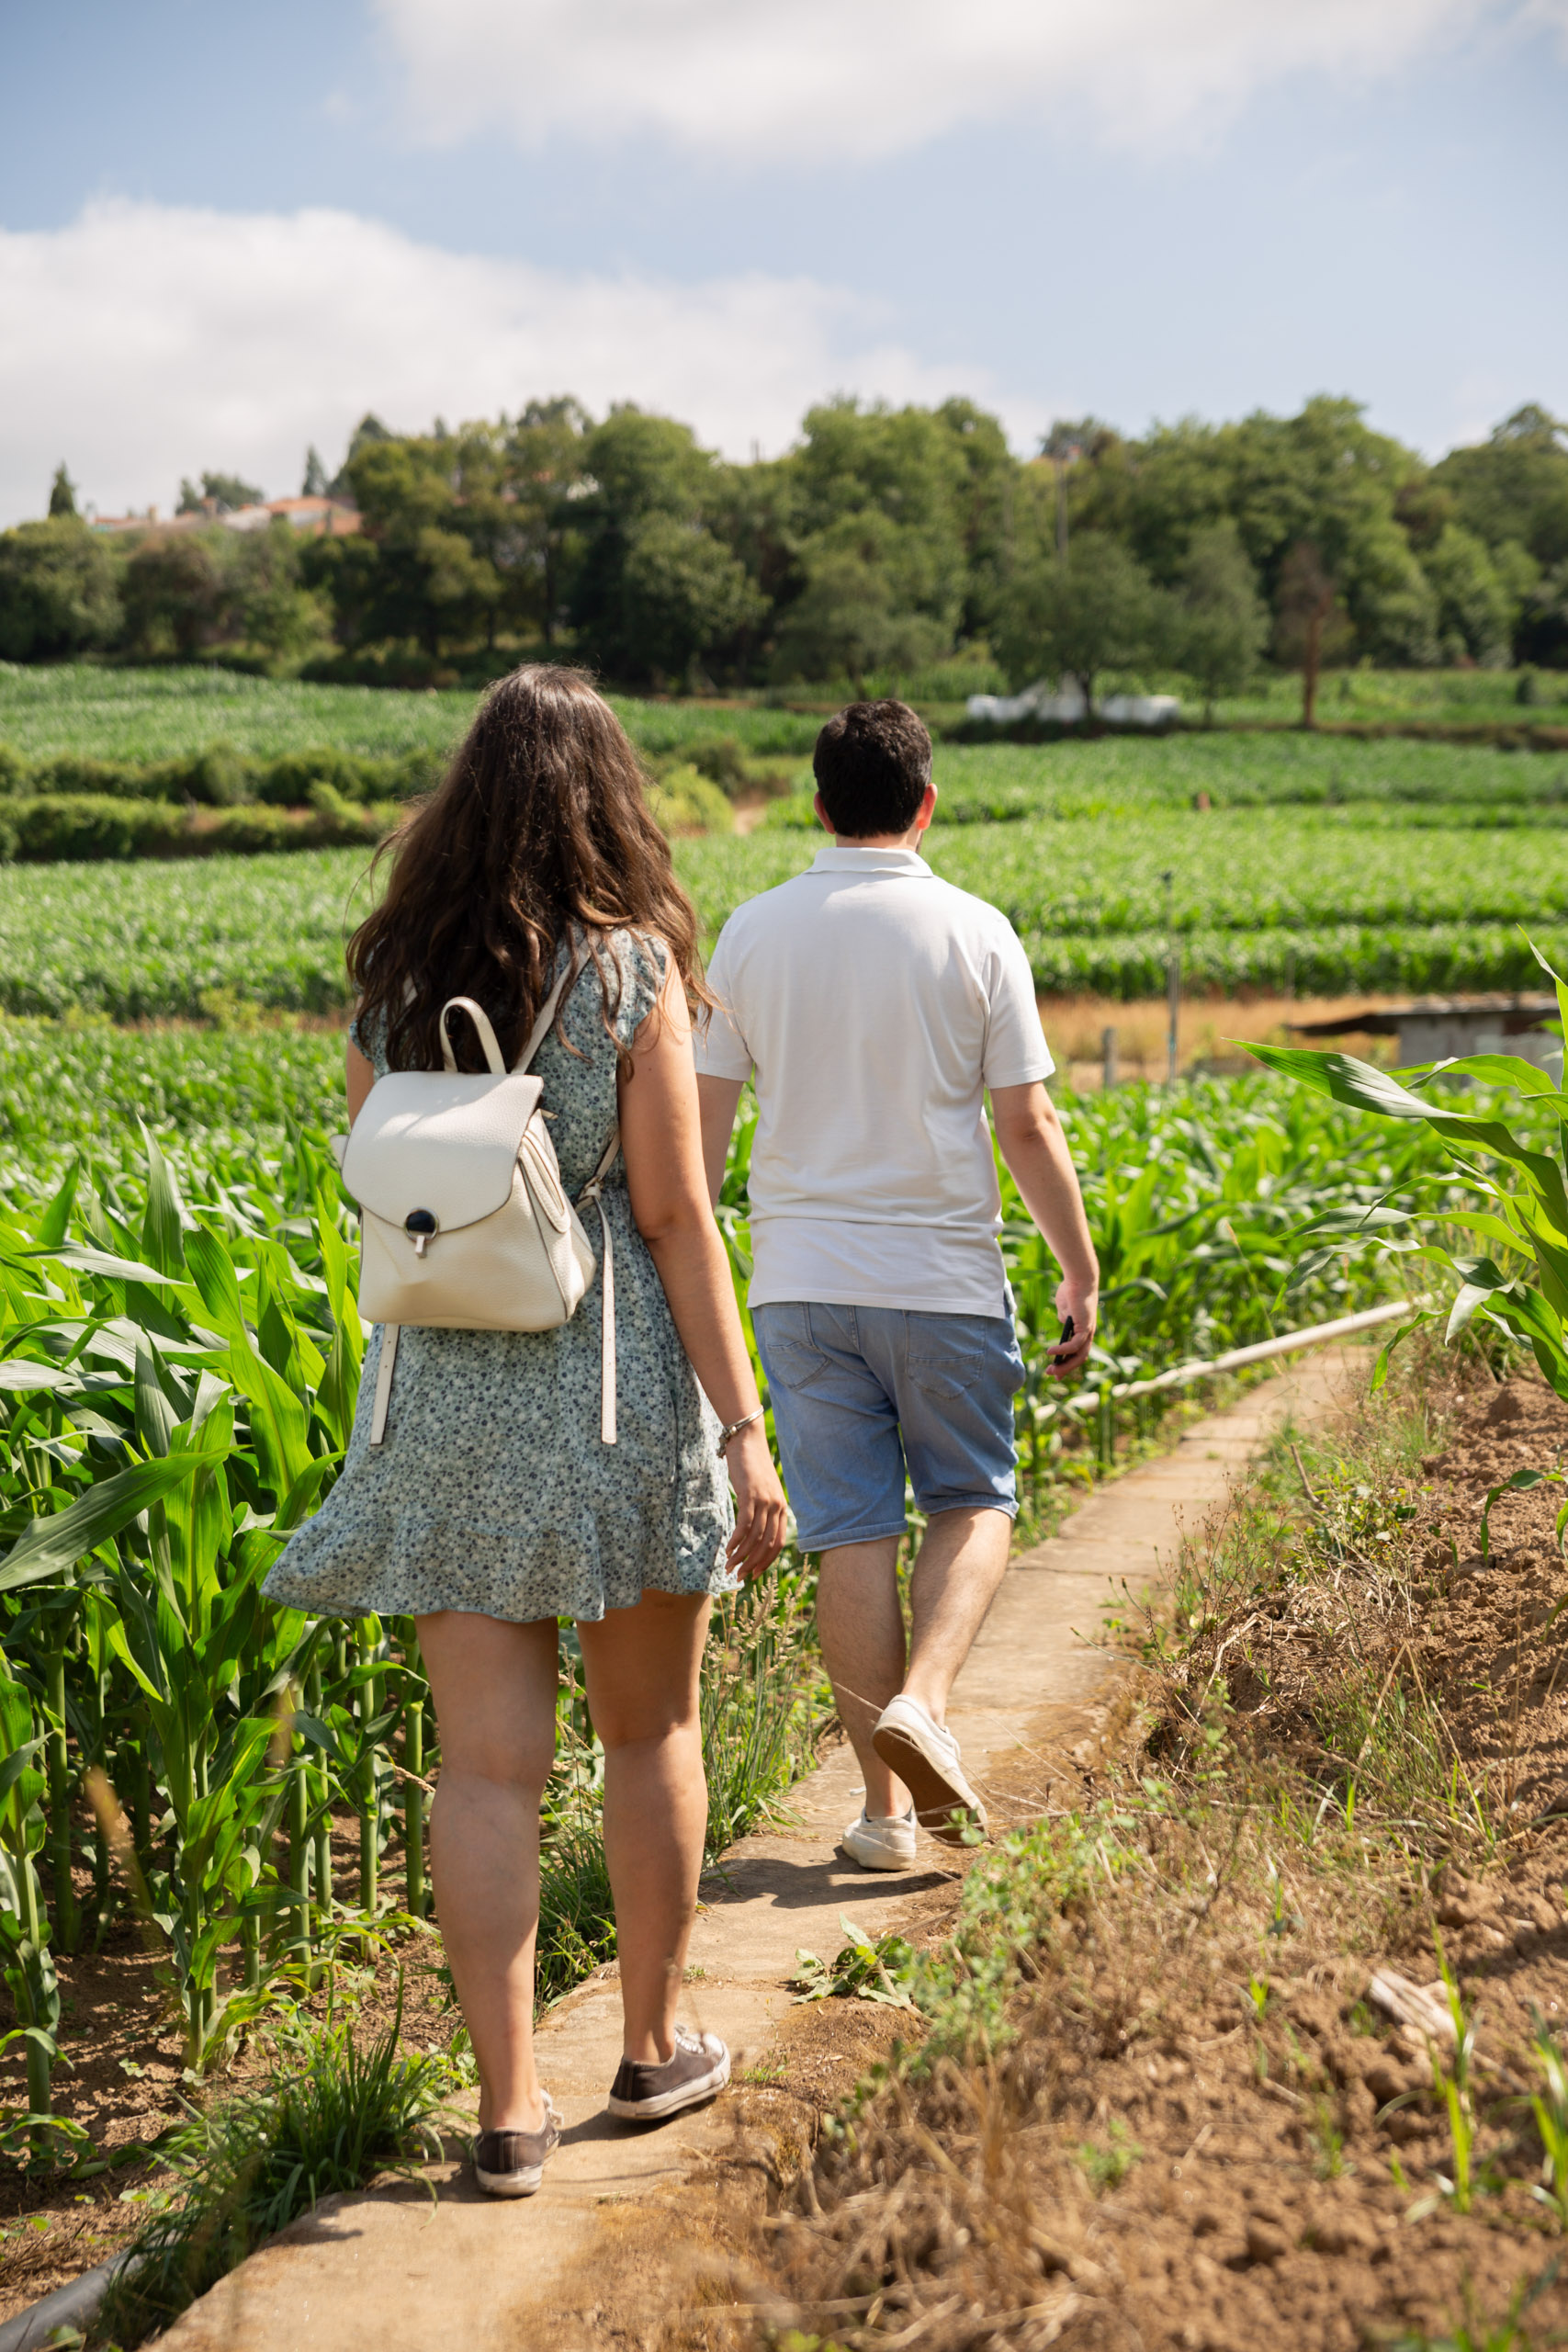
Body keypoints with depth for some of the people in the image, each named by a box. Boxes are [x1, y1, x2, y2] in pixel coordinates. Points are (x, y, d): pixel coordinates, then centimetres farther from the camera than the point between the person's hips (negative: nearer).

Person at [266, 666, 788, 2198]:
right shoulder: (629, 969, -8)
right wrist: (744, 1429, -9)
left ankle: (509, 2103, 3)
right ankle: (652, 2046, 29)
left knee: (487, 1762, 4)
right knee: (648, 1733, 16)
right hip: (613, 1389, -2)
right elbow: (674, 1218, -11)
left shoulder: (390, 983, 5)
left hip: (441, 1397, 3)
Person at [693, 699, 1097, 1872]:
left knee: (852, 1530, 6)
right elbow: (1027, 1125, -5)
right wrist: (1082, 1270, 4)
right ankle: (921, 1702, -8)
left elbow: (705, 1116, 3)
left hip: (802, 1278, 2)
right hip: (942, 1274, -2)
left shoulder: (754, 933, 2)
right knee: (974, 1503, 15)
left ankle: (887, 1803, 10)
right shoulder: (973, 933, -5)